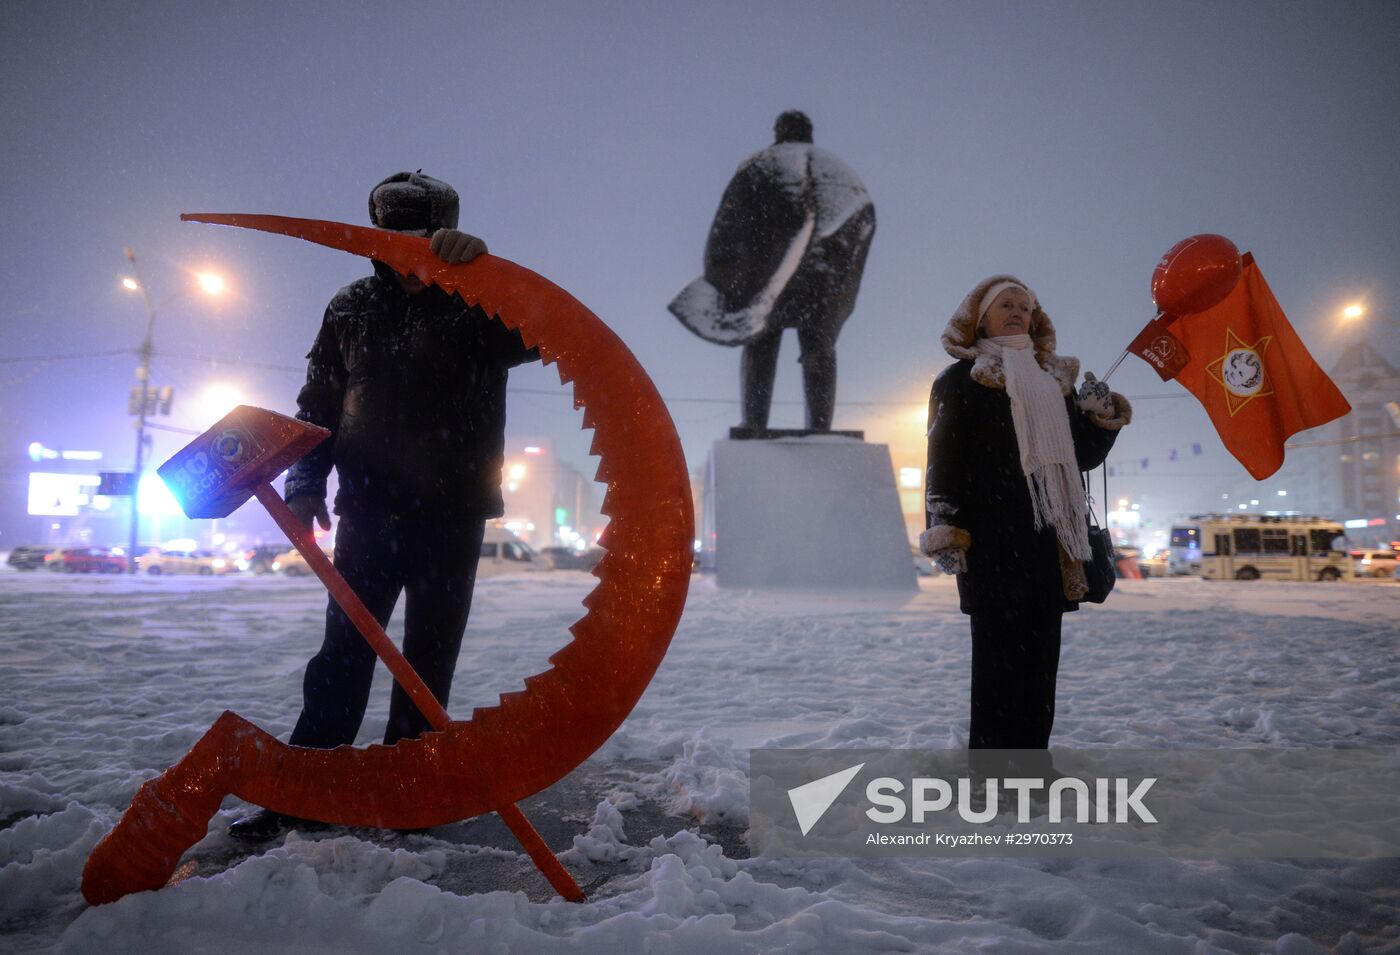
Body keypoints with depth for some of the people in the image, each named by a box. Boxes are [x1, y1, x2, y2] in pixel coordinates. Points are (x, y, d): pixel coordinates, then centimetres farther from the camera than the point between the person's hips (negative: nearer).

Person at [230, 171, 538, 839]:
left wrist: (484, 264, -33)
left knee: (430, 657, 5)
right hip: (369, 509, 2)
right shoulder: (350, 309, 10)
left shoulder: (478, 307, 0)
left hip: (452, 514, -1)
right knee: (346, 647, 0)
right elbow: (317, 406, 14)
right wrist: (305, 483, 2)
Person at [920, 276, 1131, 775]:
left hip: (1046, 536, 6)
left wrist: (1101, 416, 1)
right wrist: (943, 525, -15)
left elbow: (1083, 456, 22)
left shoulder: (1054, 381, 22)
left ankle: (1032, 758, 13)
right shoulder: (960, 379, 6)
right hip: (992, 537, -5)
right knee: (1000, 647, -8)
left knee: (1040, 651, 5)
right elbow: (944, 454, -4)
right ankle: (993, 764, -2)